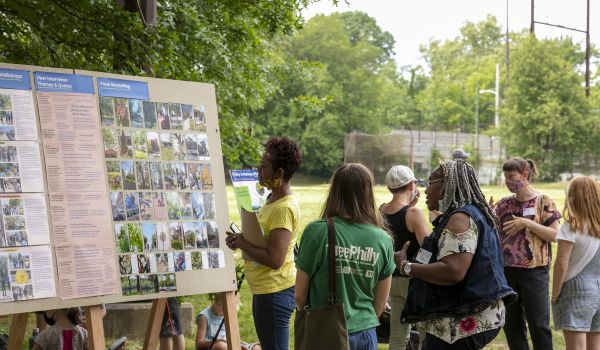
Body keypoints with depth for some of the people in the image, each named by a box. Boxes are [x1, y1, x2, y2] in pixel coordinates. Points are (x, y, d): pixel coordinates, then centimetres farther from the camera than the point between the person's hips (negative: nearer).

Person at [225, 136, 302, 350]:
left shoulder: (284, 208, -21)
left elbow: (274, 259, -25)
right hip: (263, 290, 11)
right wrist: (242, 240, 3)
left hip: (275, 292, -11)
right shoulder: (273, 199, 10)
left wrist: (242, 243, -14)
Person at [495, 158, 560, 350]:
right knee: (511, 324, 10)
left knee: (539, 324, -4)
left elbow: (554, 235, -9)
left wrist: (527, 223, -17)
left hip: (534, 271, -5)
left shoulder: (543, 202, -3)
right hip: (508, 269, 5)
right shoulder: (504, 205, 9)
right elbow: (495, 235, 12)